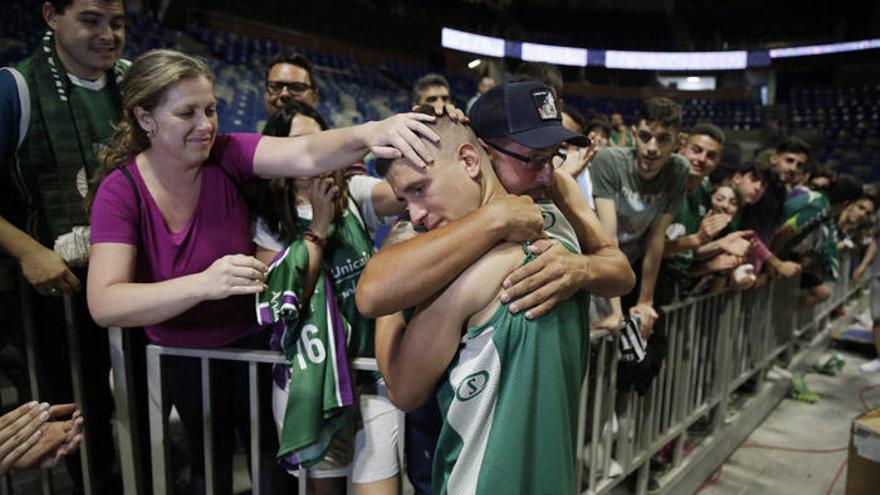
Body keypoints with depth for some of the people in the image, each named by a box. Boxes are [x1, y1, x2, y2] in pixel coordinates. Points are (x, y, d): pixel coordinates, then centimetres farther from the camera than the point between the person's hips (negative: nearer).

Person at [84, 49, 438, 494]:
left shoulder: (227, 155, -19)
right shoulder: (120, 190, -20)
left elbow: (307, 154, -38)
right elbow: (104, 304, -29)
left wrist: (367, 133, -58)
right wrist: (204, 283, -44)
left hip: (253, 337, 0)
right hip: (183, 353, 0)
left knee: (270, 450, 16)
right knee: (210, 456, 23)